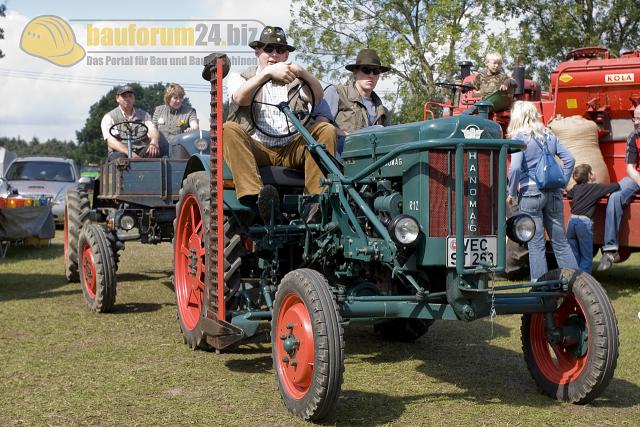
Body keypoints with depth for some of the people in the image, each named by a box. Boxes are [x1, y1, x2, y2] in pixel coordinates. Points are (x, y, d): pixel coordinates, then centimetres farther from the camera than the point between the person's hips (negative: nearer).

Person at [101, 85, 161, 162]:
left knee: (154, 150, -30)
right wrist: (130, 153, -25)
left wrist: (154, 142, -25)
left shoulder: (143, 115, 20)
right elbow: (111, 142, -7)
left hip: (142, 152, 2)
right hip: (120, 152, -2)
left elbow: (153, 131, 2)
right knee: (120, 158, -38)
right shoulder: (109, 117, 9)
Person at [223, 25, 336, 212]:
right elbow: (240, 98, -9)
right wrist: (268, 72, -24)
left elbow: (317, 96, -1)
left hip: (291, 151, 2)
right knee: (228, 129, -30)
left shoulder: (295, 81, 23)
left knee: (326, 130, -21)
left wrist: (302, 72, -22)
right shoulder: (240, 78, 17)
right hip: (256, 150, -2)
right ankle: (252, 194, -42)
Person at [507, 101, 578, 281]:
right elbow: (570, 159, 7)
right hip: (553, 193, 5)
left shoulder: (519, 137, -6)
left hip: (530, 192, -5)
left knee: (535, 243, 1)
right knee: (560, 241, 13)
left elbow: (515, 167, -17)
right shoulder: (549, 135, 11)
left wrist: (512, 193, -7)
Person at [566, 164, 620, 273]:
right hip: (585, 223, -5)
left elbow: (568, 194, 35)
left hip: (572, 220, 5)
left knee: (573, 255, 12)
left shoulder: (576, 188, 14)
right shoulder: (596, 188, 0)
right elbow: (616, 186, -1)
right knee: (586, 256, 3)